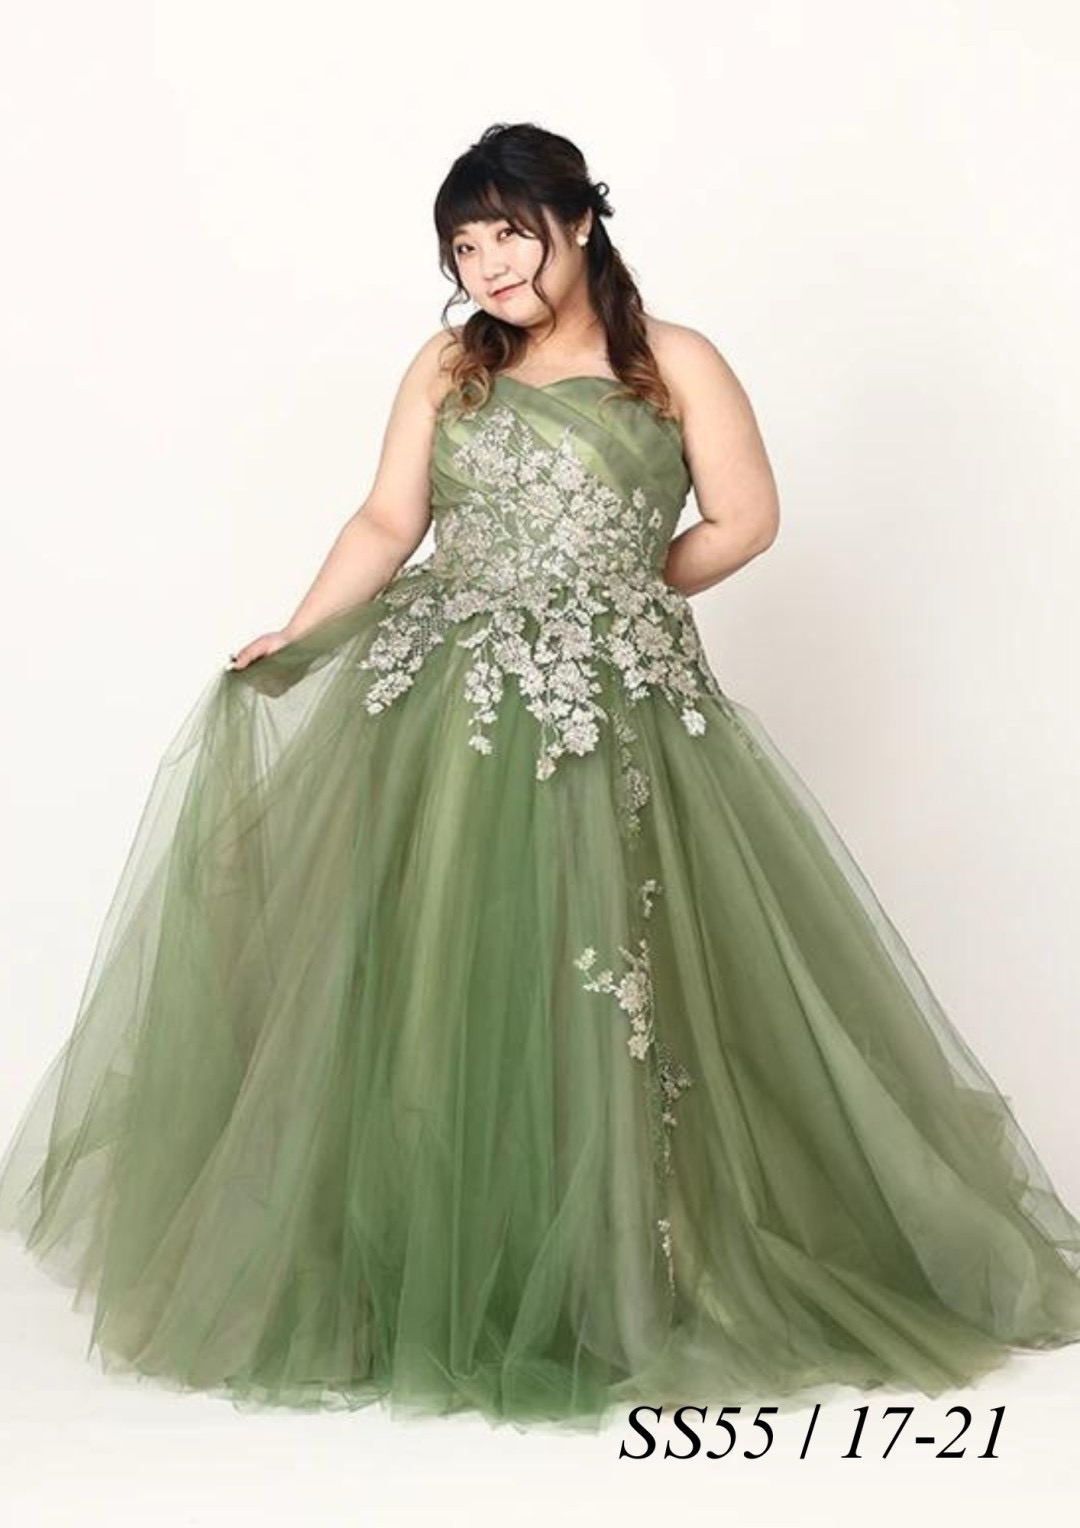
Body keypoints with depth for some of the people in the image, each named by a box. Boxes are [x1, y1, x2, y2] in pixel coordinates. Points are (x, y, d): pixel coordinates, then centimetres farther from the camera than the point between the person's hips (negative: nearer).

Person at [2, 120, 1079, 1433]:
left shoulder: (676, 364, 6)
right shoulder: (446, 367, 13)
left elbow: (744, 520, 8)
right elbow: (387, 523, 10)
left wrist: (621, 600, 10)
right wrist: (295, 635, -2)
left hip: (614, 716, -2)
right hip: (445, 711, 3)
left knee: (604, 986, -3)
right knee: (435, 975, 1)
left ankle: (615, 1272, 12)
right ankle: (434, 1275, 14)